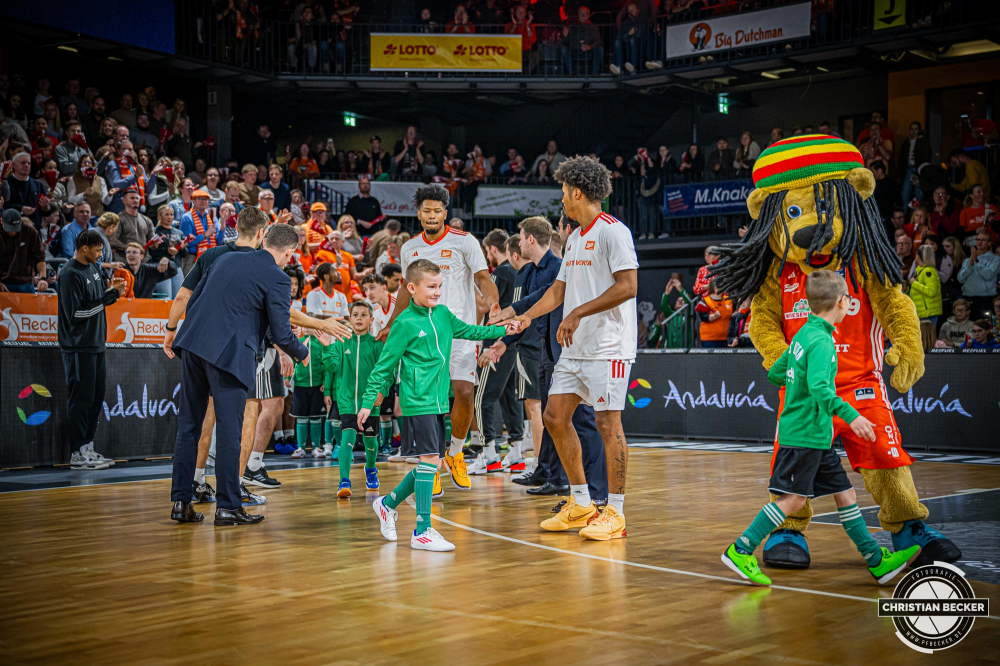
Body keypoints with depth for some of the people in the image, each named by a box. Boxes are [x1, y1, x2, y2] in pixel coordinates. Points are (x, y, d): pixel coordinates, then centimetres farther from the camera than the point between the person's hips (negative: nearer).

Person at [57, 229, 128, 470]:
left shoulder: (93, 267, 12)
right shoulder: (70, 274, -15)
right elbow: (75, 313, -20)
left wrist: (111, 288, 1)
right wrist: (110, 295, -19)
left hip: (96, 343, 9)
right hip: (78, 347, -9)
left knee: (96, 397, 12)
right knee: (80, 399, -4)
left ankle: (88, 447, 20)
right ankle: (78, 454, 1)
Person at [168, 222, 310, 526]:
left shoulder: (225, 259, 17)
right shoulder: (277, 279, -3)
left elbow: (192, 301, 19)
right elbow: (281, 334, -4)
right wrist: (301, 353, 15)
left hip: (193, 345, 6)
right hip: (229, 354, -6)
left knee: (189, 424, 12)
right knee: (229, 431, 1)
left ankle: (181, 502, 16)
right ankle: (228, 507, 6)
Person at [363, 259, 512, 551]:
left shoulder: (443, 314, 10)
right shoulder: (405, 323, -9)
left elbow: (468, 331, 29)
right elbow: (384, 365, -5)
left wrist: (501, 330, 23)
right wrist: (368, 402, -5)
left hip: (439, 401, 8)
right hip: (418, 403, -8)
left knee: (431, 462, 10)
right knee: (430, 460, -12)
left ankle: (388, 502, 29)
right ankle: (422, 531, -8)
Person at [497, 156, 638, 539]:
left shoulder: (612, 231, -10)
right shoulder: (574, 239, 19)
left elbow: (627, 286, -18)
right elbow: (559, 289, 23)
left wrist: (578, 313, -18)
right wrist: (527, 317, 9)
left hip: (608, 346, -9)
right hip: (575, 347, 9)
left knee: (608, 422, -7)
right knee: (555, 416, 7)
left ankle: (615, 514, 1)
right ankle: (580, 505, 17)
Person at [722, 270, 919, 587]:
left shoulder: (803, 334, 13)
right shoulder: (821, 341, -16)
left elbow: (775, 373, 21)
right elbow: (818, 387, -29)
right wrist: (850, 415, -33)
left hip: (817, 436, 10)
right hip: (805, 434, -10)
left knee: (844, 493, 10)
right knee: (793, 498, -7)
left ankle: (877, 561, 14)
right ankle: (740, 550, -2)